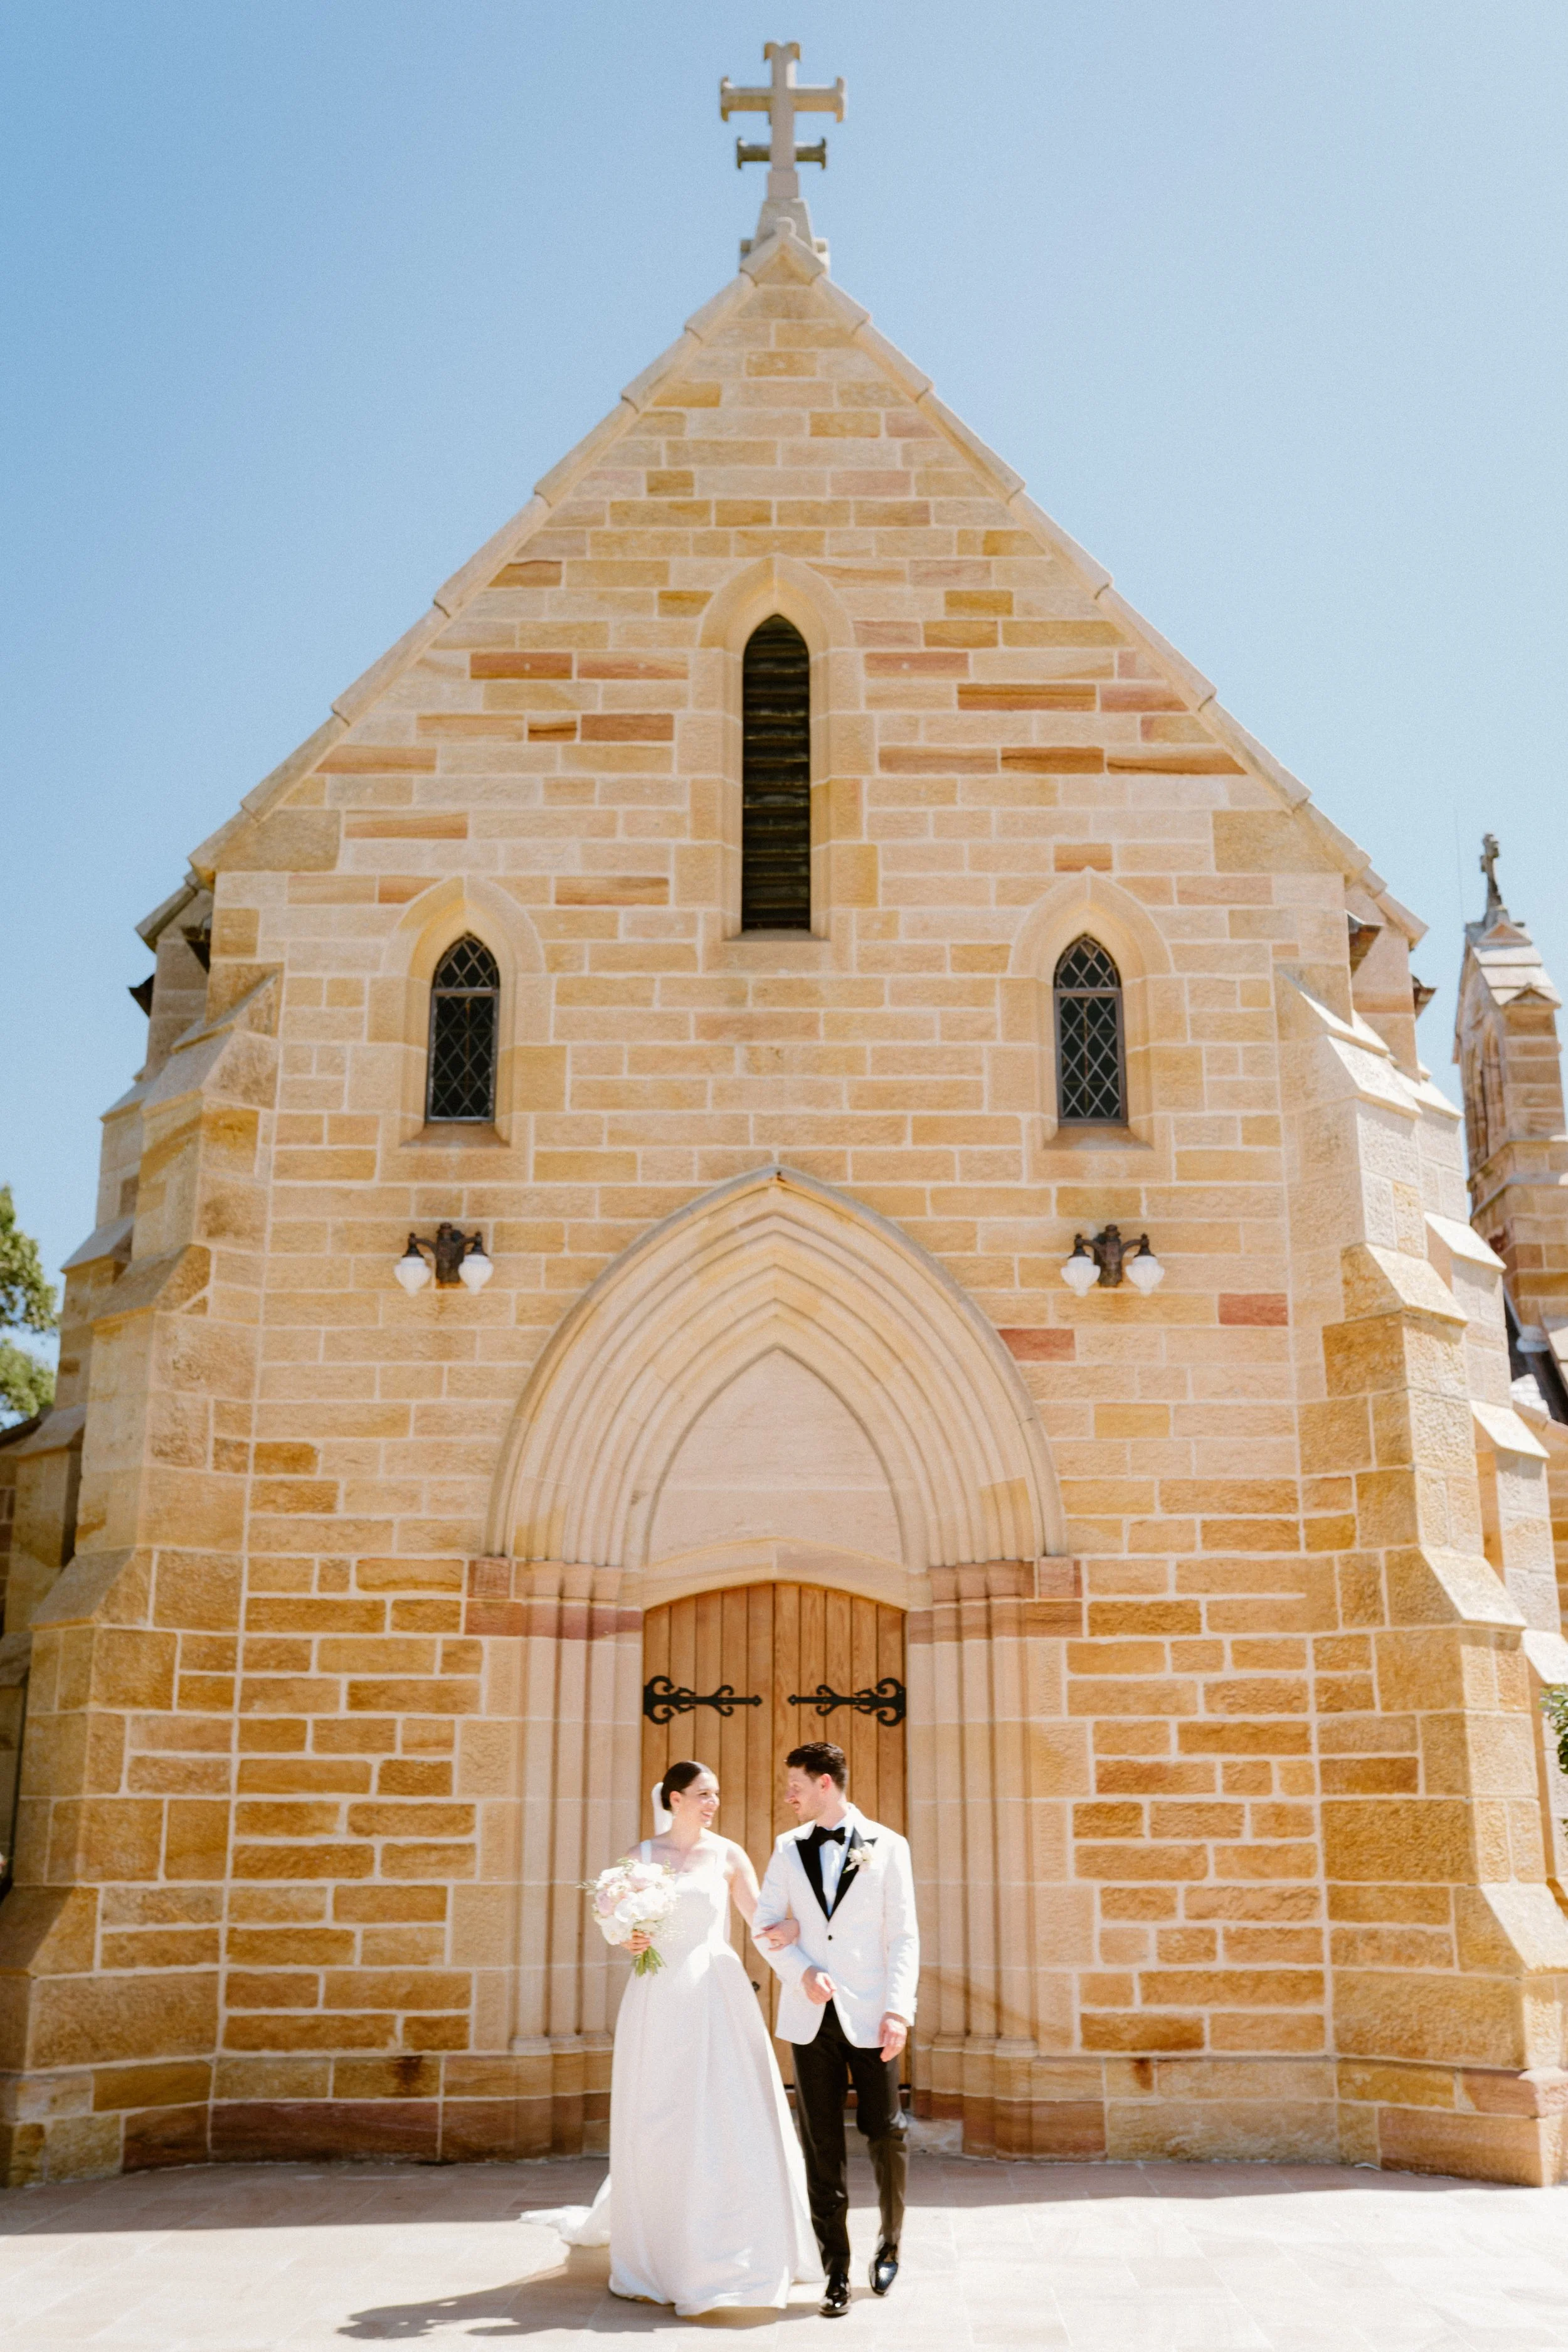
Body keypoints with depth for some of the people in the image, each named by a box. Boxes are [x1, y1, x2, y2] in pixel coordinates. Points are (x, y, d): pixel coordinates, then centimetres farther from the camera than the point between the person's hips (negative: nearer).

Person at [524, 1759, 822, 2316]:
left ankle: (733, 2254, 12)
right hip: (658, 2000, 0)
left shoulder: (728, 1855, 4)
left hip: (717, 1998, 0)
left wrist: (789, 1927, -20)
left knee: (730, 2120, -4)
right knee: (656, 2128, 3)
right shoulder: (641, 1855, 5)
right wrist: (629, 1942, -12)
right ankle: (654, 2260, 17)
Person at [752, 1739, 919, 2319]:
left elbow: (904, 1937, -2)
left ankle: (891, 2242, 28)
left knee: (884, 2132, 2)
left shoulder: (887, 1847, -1)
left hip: (869, 2015, -2)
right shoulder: (788, 1848, 7)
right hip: (810, 2016, 2)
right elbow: (764, 1924, 6)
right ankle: (837, 2271, 14)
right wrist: (802, 1972, -10)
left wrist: (899, 2010, -11)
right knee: (822, 2145, 4)